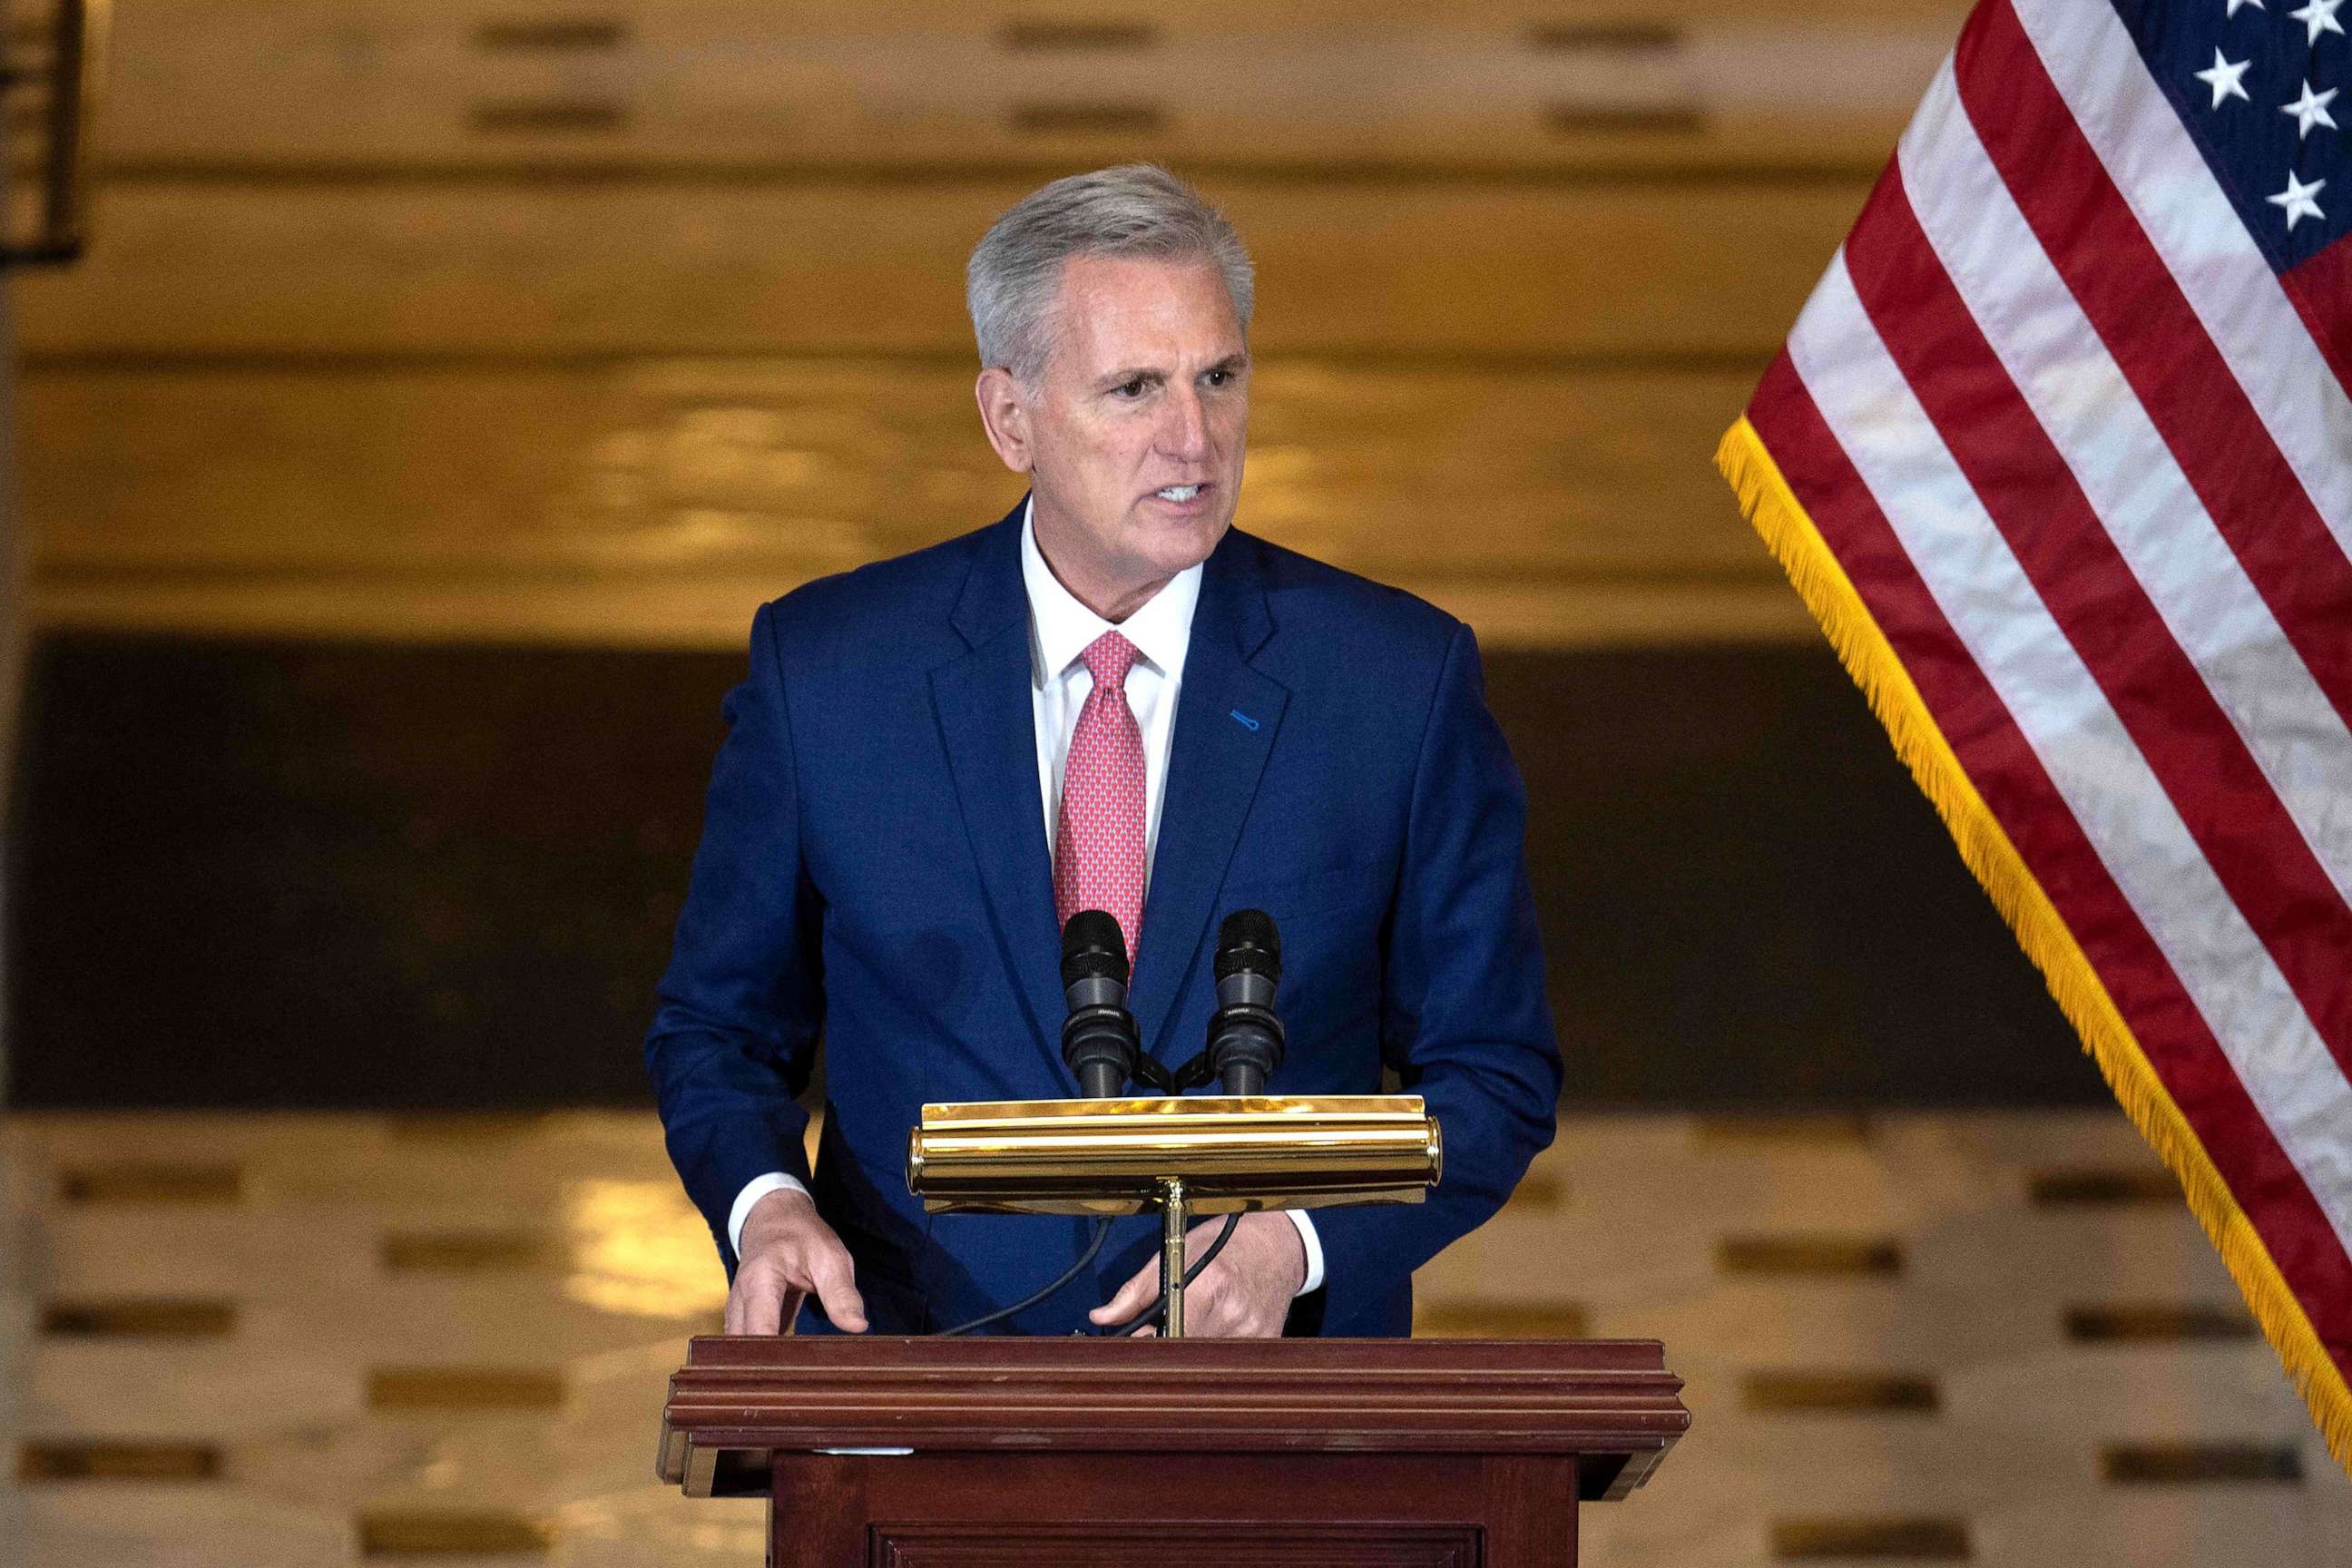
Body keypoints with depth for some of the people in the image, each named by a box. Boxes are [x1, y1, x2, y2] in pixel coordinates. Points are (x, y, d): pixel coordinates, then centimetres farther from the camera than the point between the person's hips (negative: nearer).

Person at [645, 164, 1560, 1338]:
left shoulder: (1397, 679, 5)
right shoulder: (824, 668, 6)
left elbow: (1493, 1067, 10)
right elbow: (720, 1025, 15)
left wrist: (1295, 1241, -8)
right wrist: (764, 1203, -6)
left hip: (1272, 1394, 0)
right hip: (917, 1378, 0)